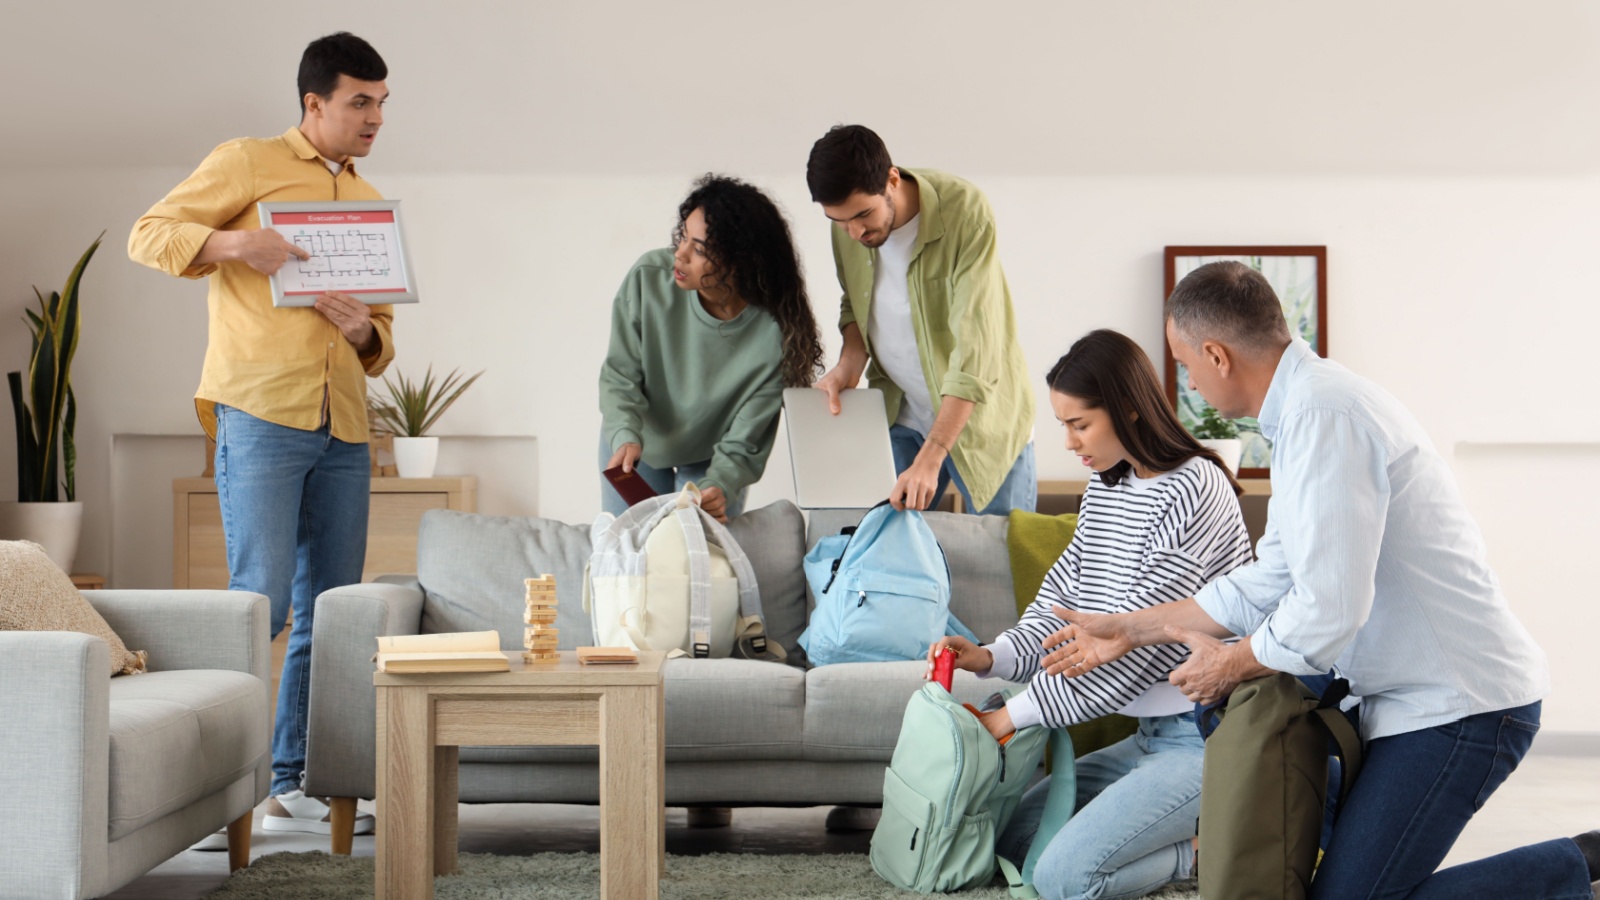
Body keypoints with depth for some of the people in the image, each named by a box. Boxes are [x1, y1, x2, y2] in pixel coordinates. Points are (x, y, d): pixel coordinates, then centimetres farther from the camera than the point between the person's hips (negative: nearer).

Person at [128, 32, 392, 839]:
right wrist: (238, 242, -18)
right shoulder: (249, 164, 4)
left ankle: (292, 787, 12)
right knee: (261, 599, -12)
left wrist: (366, 331, 1)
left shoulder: (370, 206, 22)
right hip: (261, 415, -6)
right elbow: (147, 236, -1)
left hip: (342, 430, 6)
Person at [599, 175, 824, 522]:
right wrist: (625, 437, -34)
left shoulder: (773, 333, -31)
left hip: (711, 457, -1)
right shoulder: (649, 278, -27)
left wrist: (720, 486, -42)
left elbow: (743, 442, -24)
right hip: (640, 443, 2)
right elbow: (620, 376, -17)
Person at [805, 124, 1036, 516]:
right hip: (899, 417, 4)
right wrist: (849, 363, -9)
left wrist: (929, 459, -35)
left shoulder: (965, 212, -25)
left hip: (978, 417, -4)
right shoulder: (847, 222, -8)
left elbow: (976, 349, -29)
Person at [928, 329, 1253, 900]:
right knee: (1011, 838, 6)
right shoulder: (1105, 489, 11)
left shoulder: (1194, 490, -17)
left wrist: (1017, 714, -17)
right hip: (1150, 736, 10)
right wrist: (991, 657, -8)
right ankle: (1183, 829, 9)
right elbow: (1062, 601, 12)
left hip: (1203, 740, -10)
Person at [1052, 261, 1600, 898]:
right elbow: (1270, 582, 19)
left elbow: (1329, 607, -26)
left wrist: (1230, 663, -7)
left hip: (1456, 703, -11)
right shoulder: (1304, 406, 13)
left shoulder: (1323, 415, -21)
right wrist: (1131, 630, 19)